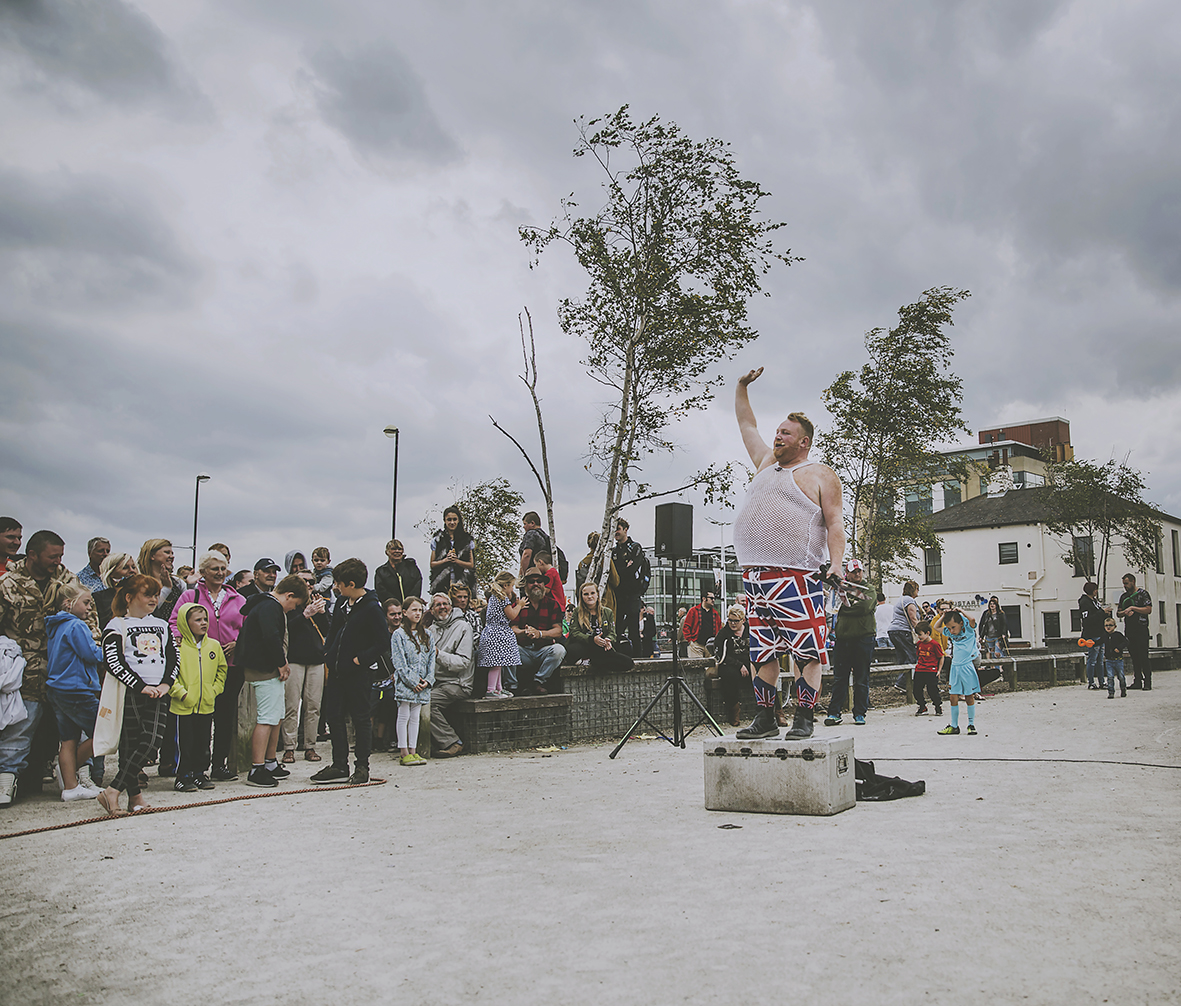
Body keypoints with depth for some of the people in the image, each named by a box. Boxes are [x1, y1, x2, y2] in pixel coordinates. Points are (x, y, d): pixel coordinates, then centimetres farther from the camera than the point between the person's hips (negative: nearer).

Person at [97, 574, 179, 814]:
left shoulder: (161, 625, 20)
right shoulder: (117, 625, 3)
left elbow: (174, 657, 17)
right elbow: (113, 661, -8)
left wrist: (166, 684, -1)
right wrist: (140, 686, -13)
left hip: (158, 692, 4)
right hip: (129, 692, -4)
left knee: (152, 740, -10)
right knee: (130, 743, -4)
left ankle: (113, 790, -6)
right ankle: (134, 795, 2)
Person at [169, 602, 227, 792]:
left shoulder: (214, 645, 6)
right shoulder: (177, 646, -9)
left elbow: (221, 669, 16)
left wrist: (215, 690, 5)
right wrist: (181, 693, -16)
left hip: (207, 705, 5)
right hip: (184, 706, -5)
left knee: (203, 742, 12)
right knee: (185, 744, 1)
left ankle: (200, 774, 24)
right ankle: (183, 777, 12)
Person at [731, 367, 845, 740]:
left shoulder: (820, 475, 4)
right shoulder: (766, 464, 23)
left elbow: (835, 523, -4)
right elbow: (747, 425, 34)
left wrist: (836, 565, -16)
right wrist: (741, 387, 31)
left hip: (796, 577, -7)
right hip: (754, 576, 7)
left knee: (806, 651, -7)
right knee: (762, 651, 7)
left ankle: (803, 719, -2)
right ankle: (765, 719, 13)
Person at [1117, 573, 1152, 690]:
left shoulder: (1142, 593, -1)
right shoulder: (1123, 596, 16)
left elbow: (1148, 610, -10)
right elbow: (1118, 613, 16)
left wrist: (1133, 608, -14)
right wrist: (1125, 612, -5)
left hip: (1141, 629, -6)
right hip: (1128, 630, 6)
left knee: (1143, 657, -9)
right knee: (1134, 657, 6)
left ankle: (1147, 682, -6)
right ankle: (1137, 681, 10)